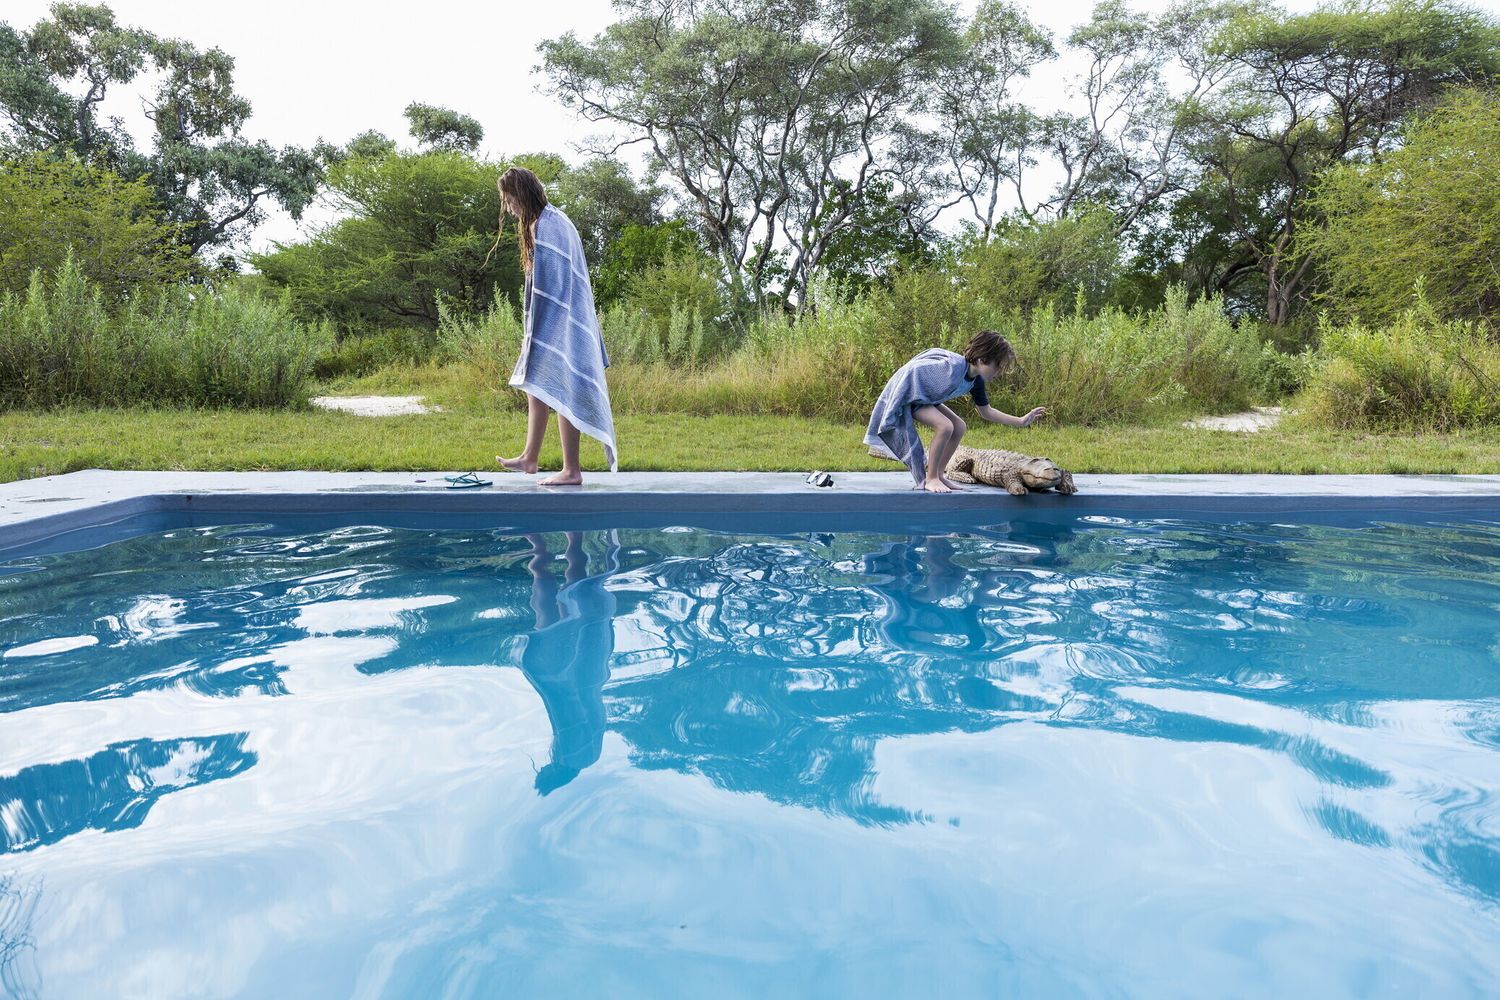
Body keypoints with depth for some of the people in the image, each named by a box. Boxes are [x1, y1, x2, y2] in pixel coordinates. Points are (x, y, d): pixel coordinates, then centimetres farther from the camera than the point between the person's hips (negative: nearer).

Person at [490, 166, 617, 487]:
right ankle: (530, 458, 27)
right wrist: (533, 332, 22)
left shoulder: (545, 226, -16)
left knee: (558, 391, -7)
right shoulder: (553, 221, 15)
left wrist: (533, 332, -20)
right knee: (537, 387, 17)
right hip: (556, 324, 10)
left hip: (555, 324, -10)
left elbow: (549, 283, -21)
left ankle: (571, 471, -2)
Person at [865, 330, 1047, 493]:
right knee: (945, 426, -24)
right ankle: (931, 479, -11)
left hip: (927, 398, 9)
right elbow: (911, 370, -27)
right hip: (908, 394, -9)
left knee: (959, 427, 0)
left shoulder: (976, 381, -5)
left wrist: (1021, 421, -1)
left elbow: (986, 412, 6)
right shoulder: (952, 367, -33)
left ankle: (938, 476, 8)